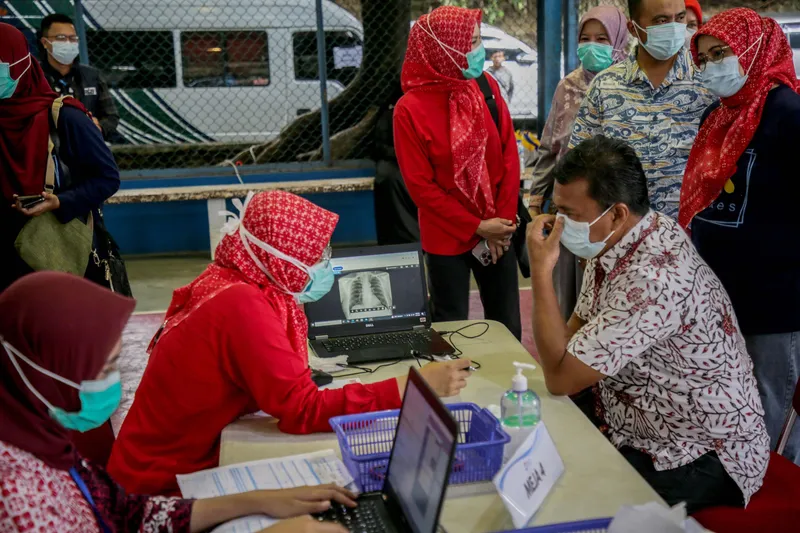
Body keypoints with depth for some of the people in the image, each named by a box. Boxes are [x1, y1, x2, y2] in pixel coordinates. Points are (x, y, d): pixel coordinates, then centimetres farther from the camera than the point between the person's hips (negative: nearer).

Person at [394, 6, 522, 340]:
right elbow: (420, 186, -11)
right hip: (447, 237, -3)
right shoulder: (410, 109, -13)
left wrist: (503, 221, -6)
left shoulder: (487, 87, -1)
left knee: (507, 326, 13)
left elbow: (509, 157, 1)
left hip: (496, 231, 4)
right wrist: (476, 227, -12)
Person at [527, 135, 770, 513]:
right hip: (642, 432, 8)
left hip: (705, 458, -8)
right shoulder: (613, 240, -3)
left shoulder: (654, 277, -32)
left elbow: (561, 377, -27)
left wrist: (541, 271, -25)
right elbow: (578, 329, 11)